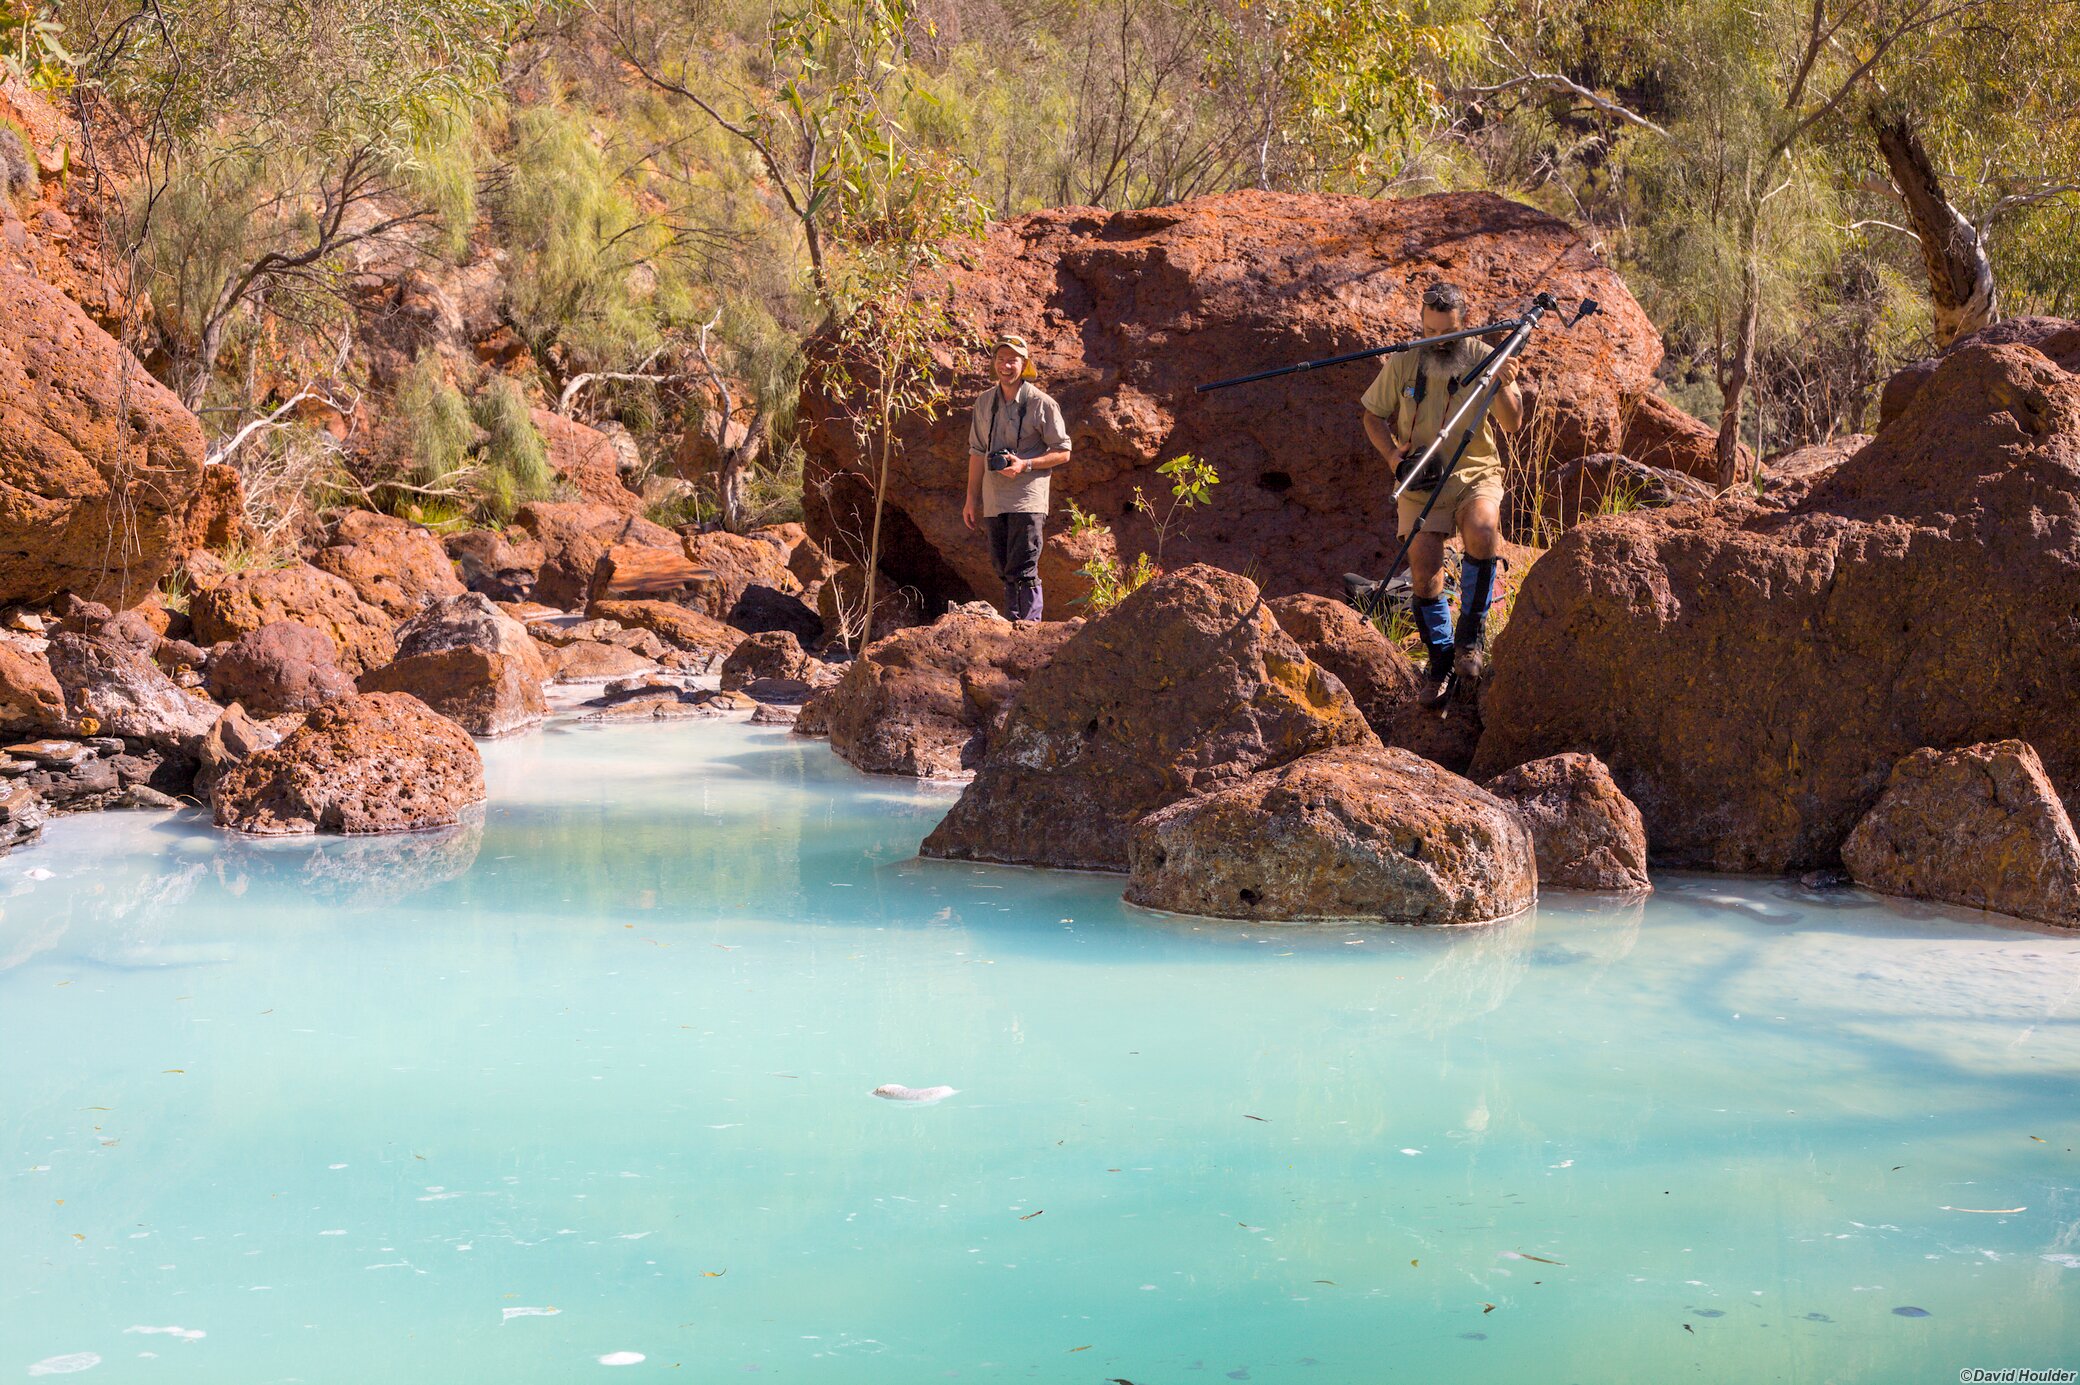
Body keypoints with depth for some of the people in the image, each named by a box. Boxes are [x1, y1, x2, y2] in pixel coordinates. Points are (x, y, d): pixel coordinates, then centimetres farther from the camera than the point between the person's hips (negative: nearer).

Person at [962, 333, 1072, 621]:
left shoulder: (1042, 403, -4)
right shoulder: (984, 402, 11)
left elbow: (1062, 452, -2)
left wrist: (1025, 465, -16)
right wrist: (971, 499, 14)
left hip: (1028, 500, -5)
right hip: (994, 500, 5)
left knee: (1023, 572, -12)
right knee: (1006, 572, 10)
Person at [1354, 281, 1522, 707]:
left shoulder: (1484, 358, -4)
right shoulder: (1402, 363, -1)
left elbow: (1512, 425, -8)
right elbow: (1374, 416, 12)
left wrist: (1503, 386, -28)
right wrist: (1393, 454, -6)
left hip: (1477, 474, -1)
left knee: (1483, 528, -32)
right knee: (1423, 567, -13)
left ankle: (1472, 631, -15)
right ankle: (1440, 658, 9)